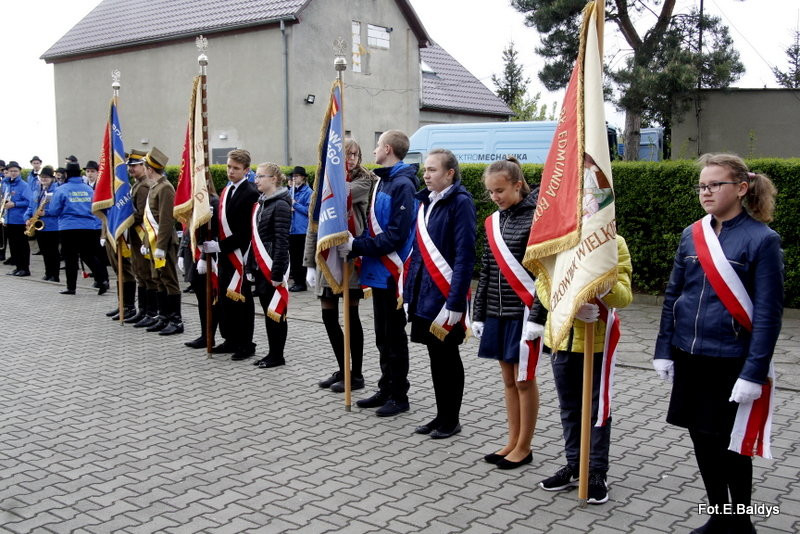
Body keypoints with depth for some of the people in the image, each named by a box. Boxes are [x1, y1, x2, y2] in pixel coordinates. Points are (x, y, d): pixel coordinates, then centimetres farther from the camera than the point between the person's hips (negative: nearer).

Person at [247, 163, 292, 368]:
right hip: (260, 267, 8)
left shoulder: (281, 205, -12)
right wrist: (251, 267, 14)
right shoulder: (260, 204, 14)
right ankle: (272, 353, 21)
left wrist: (277, 273, -19)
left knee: (275, 311, 0)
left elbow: (282, 241, -17)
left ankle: (277, 356, 9)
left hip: (273, 266, -8)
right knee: (267, 311, 13)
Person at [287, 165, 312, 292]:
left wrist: (295, 205, -12)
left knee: (301, 257, 0)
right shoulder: (290, 191, 13)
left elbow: (309, 210, -10)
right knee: (293, 256, 10)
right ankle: (295, 280, 19)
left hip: (302, 229, -6)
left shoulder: (307, 191, -6)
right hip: (291, 228, 6)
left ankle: (301, 283, 7)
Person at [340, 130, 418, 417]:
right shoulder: (382, 181, 13)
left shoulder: (402, 185, -16)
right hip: (378, 272, 9)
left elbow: (396, 235, -22)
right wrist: (356, 243, -1)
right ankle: (386, 389, 28)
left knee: (394, 337, 2)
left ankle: (399, 396, 13)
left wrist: (358, 246, -19)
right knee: (382, 336, 16)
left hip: (392, 273, -9)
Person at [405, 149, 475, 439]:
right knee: (435, 355, 14)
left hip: (446, 294, -7)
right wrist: (410, 292, 12)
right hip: (425, 293, 7)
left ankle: (451, 420, 18)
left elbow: (465, 254, -16)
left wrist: (455, 301, -20)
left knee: (447, 356, 4)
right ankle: (442, 415, 25)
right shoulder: (426, 201, 12)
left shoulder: (460, 202, -11)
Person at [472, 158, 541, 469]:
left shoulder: (536, 218, -10)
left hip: (523, 311, -6)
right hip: (496, 311, 6)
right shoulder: (495, 220, 10)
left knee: (524, 378, 3)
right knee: (508, 378, 13)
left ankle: (524, 447, 15)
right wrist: (478, 313, 11)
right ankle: (513, 442, 23)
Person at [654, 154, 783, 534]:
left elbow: (768, 313, -13)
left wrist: (754, 373, -16)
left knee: (732, 444, 7)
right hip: (690, 357, 5)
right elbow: (673, 295, 9)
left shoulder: (761, 239, -11)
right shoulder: (691, 235, 4)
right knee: (702, 439, 14)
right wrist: (664, 350, 5)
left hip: (732, 361, -5)